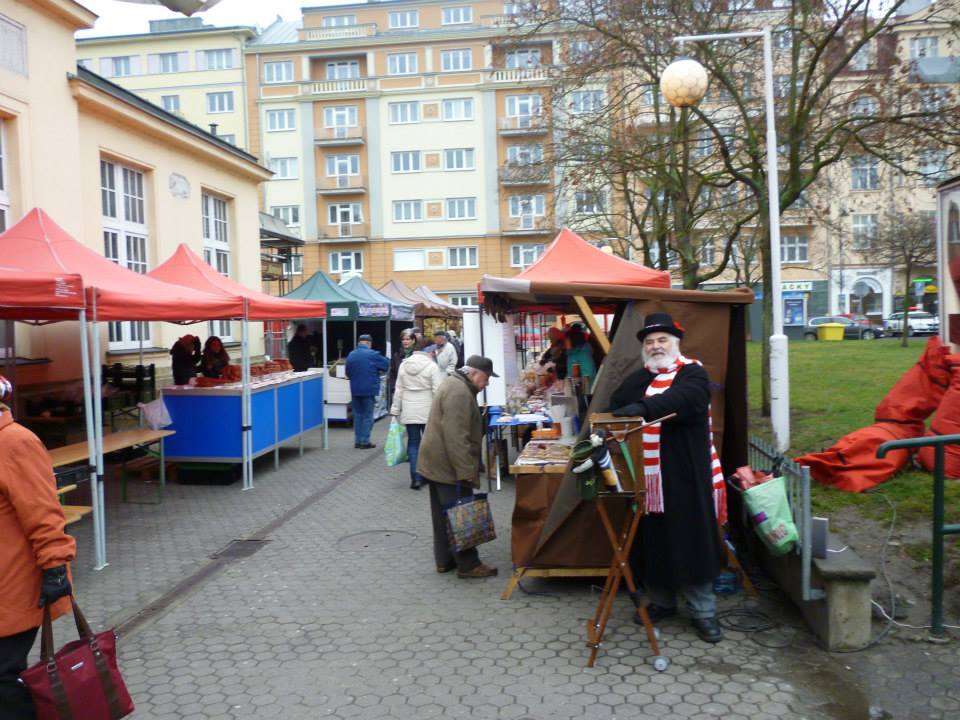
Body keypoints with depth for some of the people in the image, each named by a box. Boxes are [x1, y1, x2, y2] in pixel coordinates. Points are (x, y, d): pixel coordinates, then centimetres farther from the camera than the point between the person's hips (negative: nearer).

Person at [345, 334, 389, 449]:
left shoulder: (351, 355, 5)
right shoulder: (372, 354, -12)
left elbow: (348, 373, 11)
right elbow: (386, 364, -3)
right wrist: (376, 370, 15)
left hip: (355, 390, 5)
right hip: (369, 389, -5)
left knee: (357, 415, 13)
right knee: (367, 416, 2)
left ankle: (357, 441, 15)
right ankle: (365, 441, 2)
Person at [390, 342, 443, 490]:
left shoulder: (404, 365, 4)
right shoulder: (432, 366, -9)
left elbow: (398, 390, 6)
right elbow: (438, 391, -11)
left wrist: (395, 410, 11)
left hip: (409, 412, 3)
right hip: (428, 412, -3)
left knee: (413, 443, 7)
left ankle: (416, 478, 2)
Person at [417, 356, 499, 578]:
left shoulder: (455, 385, 15)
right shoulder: (459, 392, -20)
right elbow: (456, 436, -27)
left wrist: (466, 467, 26)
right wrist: (466, 470, -25)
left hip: (437, 462, 11)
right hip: (449, 466, -11)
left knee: (444, 515, 15)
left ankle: (445, 560, 23)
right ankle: (468, 564, 4)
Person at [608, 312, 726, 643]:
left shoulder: (692, 373, -4)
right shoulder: (640, 377, 15)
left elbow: (679, 399, -27)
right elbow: (617, 402, 1)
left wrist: (642, 408, -41)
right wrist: (646, 372, -7)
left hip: (684, 474, -5)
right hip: (646, 474, 5)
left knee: (690, 540, 1)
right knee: (652, 540, 10)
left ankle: (702, 611, 13)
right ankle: (660, 601, 26)